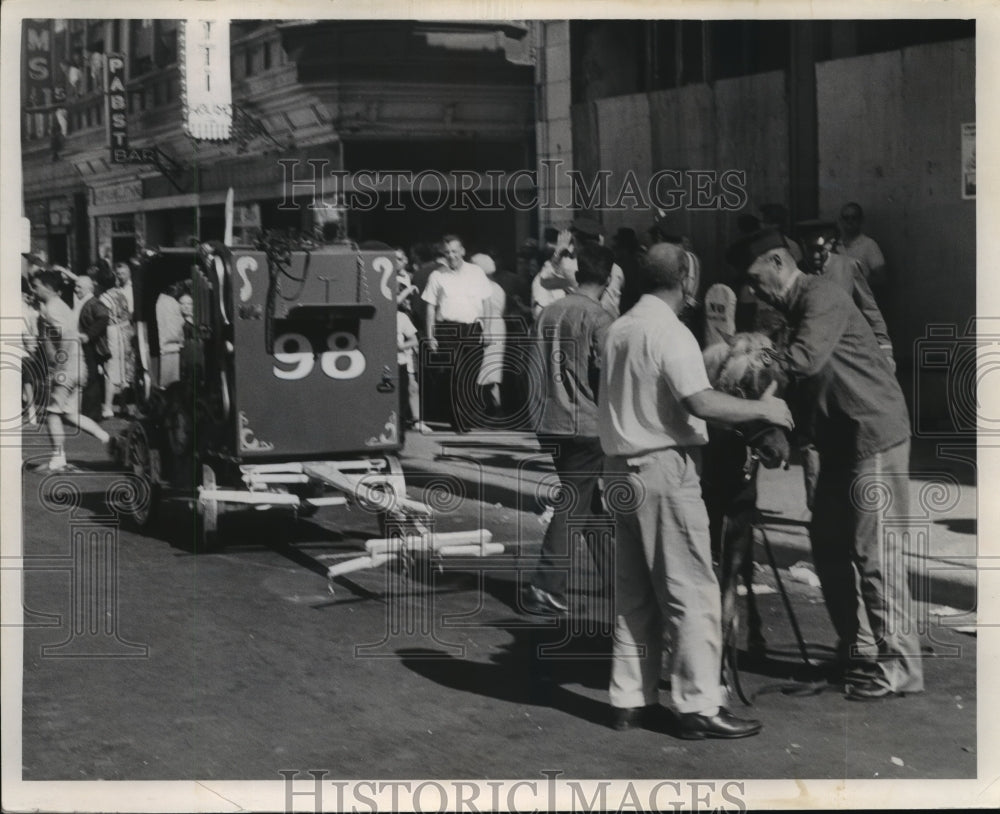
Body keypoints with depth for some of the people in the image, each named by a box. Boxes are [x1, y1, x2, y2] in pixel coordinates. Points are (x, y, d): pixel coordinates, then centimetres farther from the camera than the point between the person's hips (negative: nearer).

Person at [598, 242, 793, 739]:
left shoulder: (618, 330, 13)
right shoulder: (669, 333, -13)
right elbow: (700, 402, -25)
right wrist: (761, 409, -13)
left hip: (620, 469, 9)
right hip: (665, 470, -9)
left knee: (633, 593, 13)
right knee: (692, 592, -4)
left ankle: (629, 700, 16)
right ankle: (698, 706, -3)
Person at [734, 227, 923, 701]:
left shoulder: (822, 297, -13)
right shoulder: (794, 310, 17)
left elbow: (805, 359, -29)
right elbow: (798, 381, 17)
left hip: (875, 437, -10)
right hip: (840, 443, 10)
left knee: (874, 550, -9)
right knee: (827, 545, 13)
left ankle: (899, 666, -3)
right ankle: (854, 652, 24)